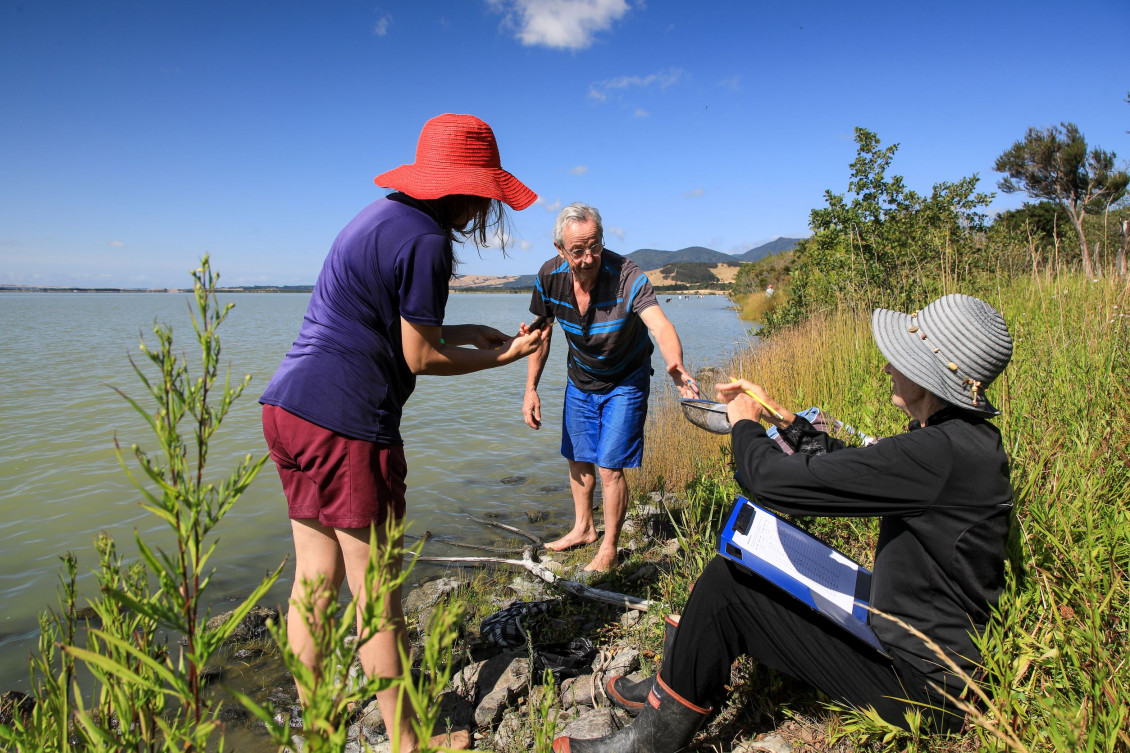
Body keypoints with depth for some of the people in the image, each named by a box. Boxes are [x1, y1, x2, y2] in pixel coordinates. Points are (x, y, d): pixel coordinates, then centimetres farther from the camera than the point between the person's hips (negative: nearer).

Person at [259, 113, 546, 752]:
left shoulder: (381, 216, 18)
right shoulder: (426, 240, -13)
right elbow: (420, 357, -9)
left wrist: (468, 332, 21)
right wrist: (503, 357, 3)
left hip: (289, 407, 10)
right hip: (345, 422, -10)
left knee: (317, 578, 17)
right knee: (376, 593, 4)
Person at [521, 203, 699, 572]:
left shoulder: (627, 277, -32)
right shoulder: (550, 277, -18)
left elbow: (660, 325, -47)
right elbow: (541, 334, -5)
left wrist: (675, 365, -68)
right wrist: (530, 389, -8)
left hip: (625, 382, -4)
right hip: (580, 379, 5)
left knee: (610, 468, -6)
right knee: (578, 459, 15)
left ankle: (609, 548, 16)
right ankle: (583, 528, 39)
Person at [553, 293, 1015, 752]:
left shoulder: (943, 451, -30)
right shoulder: (966, 438, 2)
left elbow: (774, 481, -30)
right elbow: (849, 468, 16)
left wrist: (746, 424, -9)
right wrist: (783, 418, 9)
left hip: (922, 687, -9)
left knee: (724, 588, -9)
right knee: (733, 569, 13)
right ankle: (677, 686, 31)